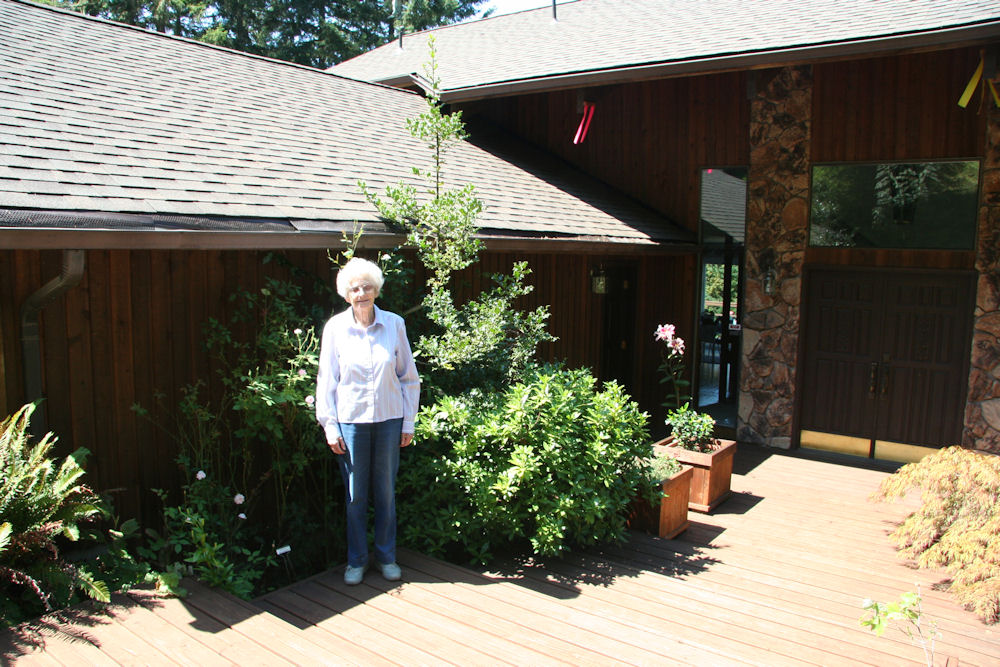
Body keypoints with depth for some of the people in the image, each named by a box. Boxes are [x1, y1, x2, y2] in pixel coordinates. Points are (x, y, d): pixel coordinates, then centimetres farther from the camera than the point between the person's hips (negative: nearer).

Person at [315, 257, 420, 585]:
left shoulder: (394, 324, -3)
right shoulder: (335, 328, -5)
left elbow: (409, 376, 4)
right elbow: (326, 380, 1)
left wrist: (408, 422, 3)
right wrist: (330, 426, -2)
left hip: (388, 419, 1)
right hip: (351, 420, -1)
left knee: (386, 491, 11)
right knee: (355, 494, 8)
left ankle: (386, 556, 29)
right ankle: (356, 560, 26)